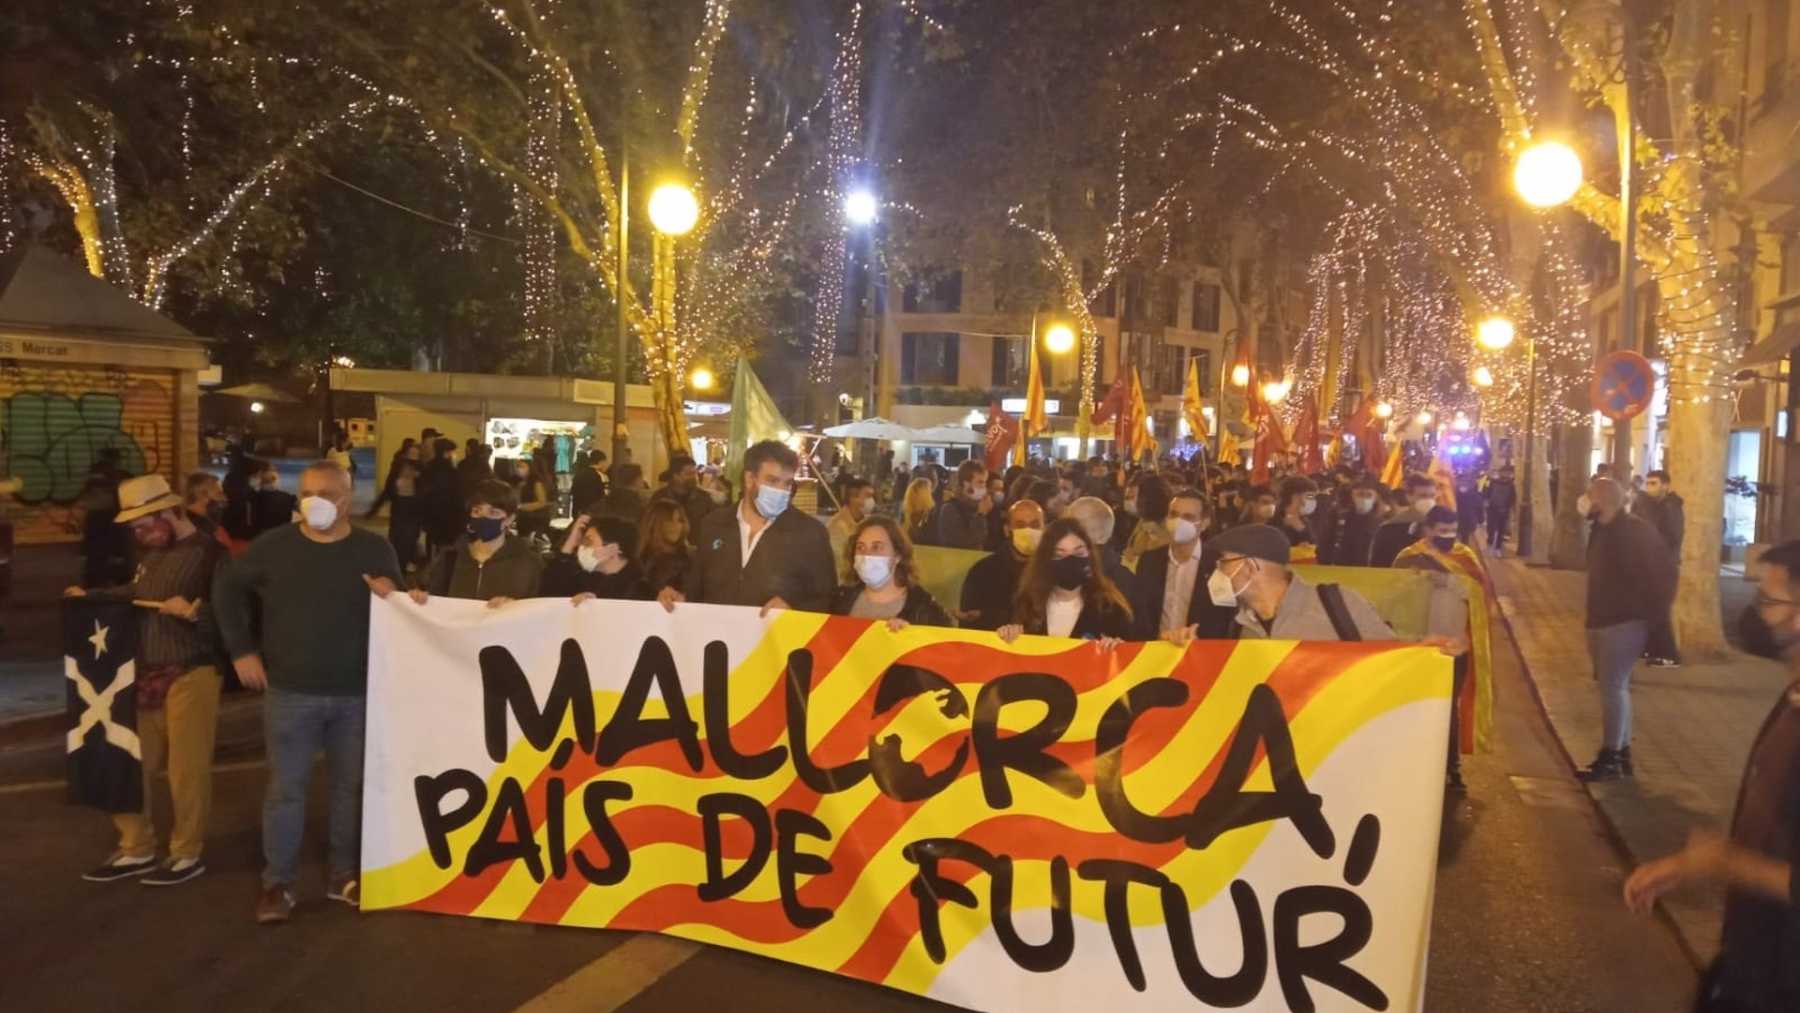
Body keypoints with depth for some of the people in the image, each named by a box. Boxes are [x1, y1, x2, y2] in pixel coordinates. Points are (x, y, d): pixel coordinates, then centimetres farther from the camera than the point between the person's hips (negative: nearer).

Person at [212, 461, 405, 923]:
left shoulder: (374, 549, 0)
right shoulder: (274, 546, -1)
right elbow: (226, 587, 10)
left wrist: (392, 597, -18)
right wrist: (241, 649, 5)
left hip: (357, 693, 1)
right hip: (291, 692, -1)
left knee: (352, 786, 11)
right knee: (285, 787, 4)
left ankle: (345, 875, 25)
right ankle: (277, 882, 17)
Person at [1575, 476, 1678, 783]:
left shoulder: (1636, 530, -14)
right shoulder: (1602, 530, 11)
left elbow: (1664, 570, -15)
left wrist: (1653, 612, -12)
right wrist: (1591, 619, 13)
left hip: (1625, 622, -9)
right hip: (1601, 621, 9)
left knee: (1613, 687, -8)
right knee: (1615, 687, 14)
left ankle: (1610, 759, -4)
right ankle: (1622, 754, 23)